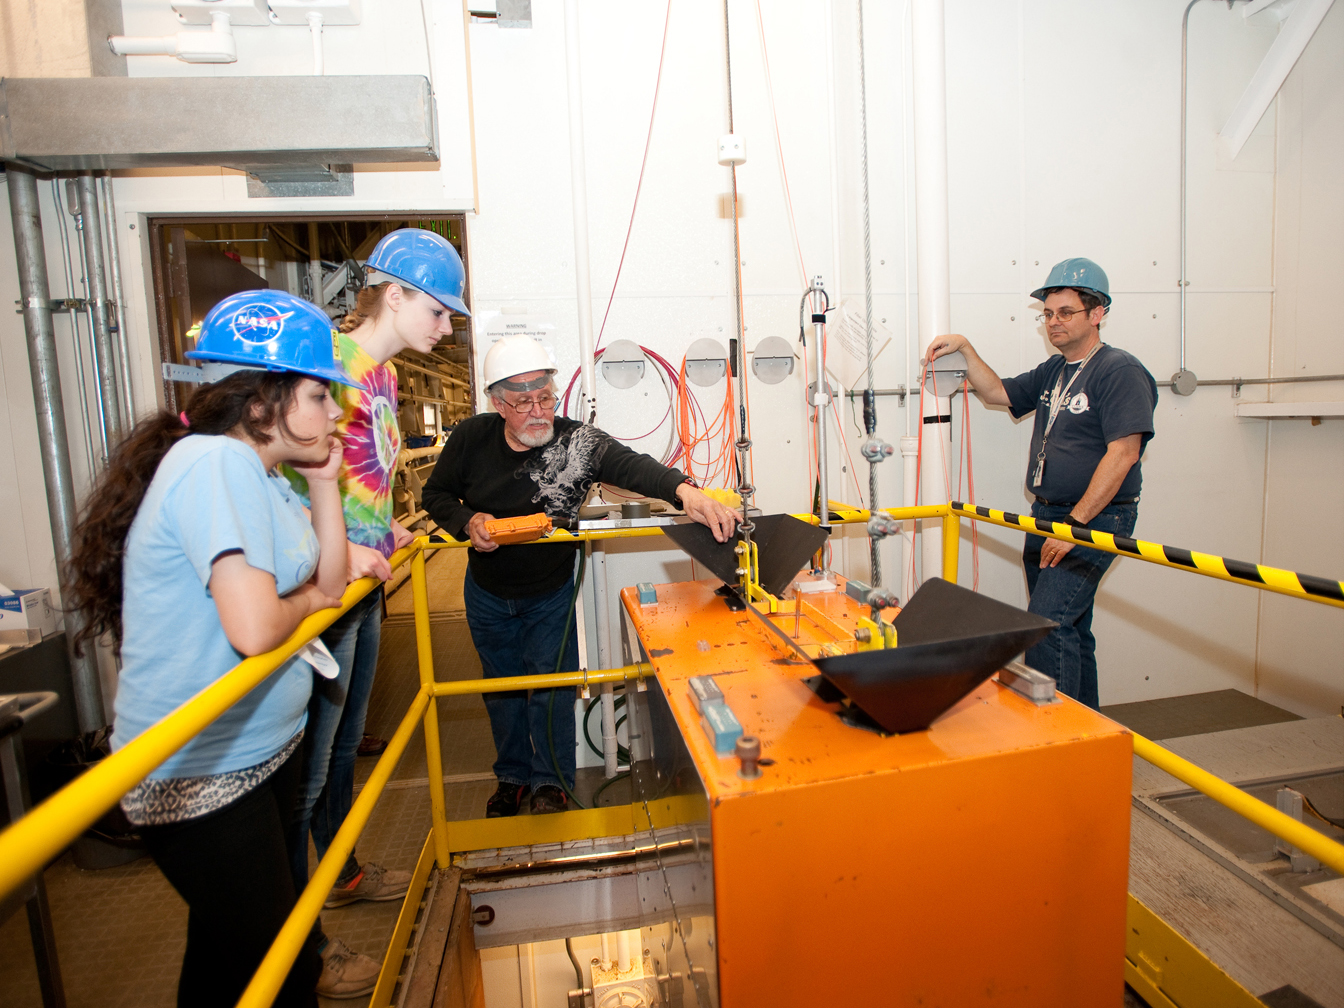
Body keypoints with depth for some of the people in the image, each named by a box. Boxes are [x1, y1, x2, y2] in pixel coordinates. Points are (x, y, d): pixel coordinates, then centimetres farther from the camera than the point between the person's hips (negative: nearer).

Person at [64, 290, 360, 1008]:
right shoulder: (217, 461, -24)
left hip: (264, 752, 9)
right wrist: (302, 600, -11)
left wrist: (323, 482, 0)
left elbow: (330, 583, 7)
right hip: (200, 778, -9)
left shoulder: (261, 474, 6)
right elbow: (253, 629, -33)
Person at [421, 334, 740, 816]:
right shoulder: (471, 437, -15)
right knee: (502, 685, 16)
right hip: (487, 594, 3)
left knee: (551, 684, 3)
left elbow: (630, 465, -40)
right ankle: (513, 776, 37)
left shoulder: (577, 440, -23)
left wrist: (683, 489, -59)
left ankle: (551, 782, 24)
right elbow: (435, 493, -2)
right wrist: (467, 521, -23)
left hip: (550, 594, -2)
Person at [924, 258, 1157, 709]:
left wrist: (1076, 523, -23)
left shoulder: (1120, 370, -12)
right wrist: (965, 349, 8)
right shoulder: (1054, 371, 14)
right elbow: (998, 392, 22)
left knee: (1047, 624, -17)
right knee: (1069, 628, 15)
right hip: (1047, 515, 8)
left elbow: (1124, 453, -20)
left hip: (1094, 519, -8)